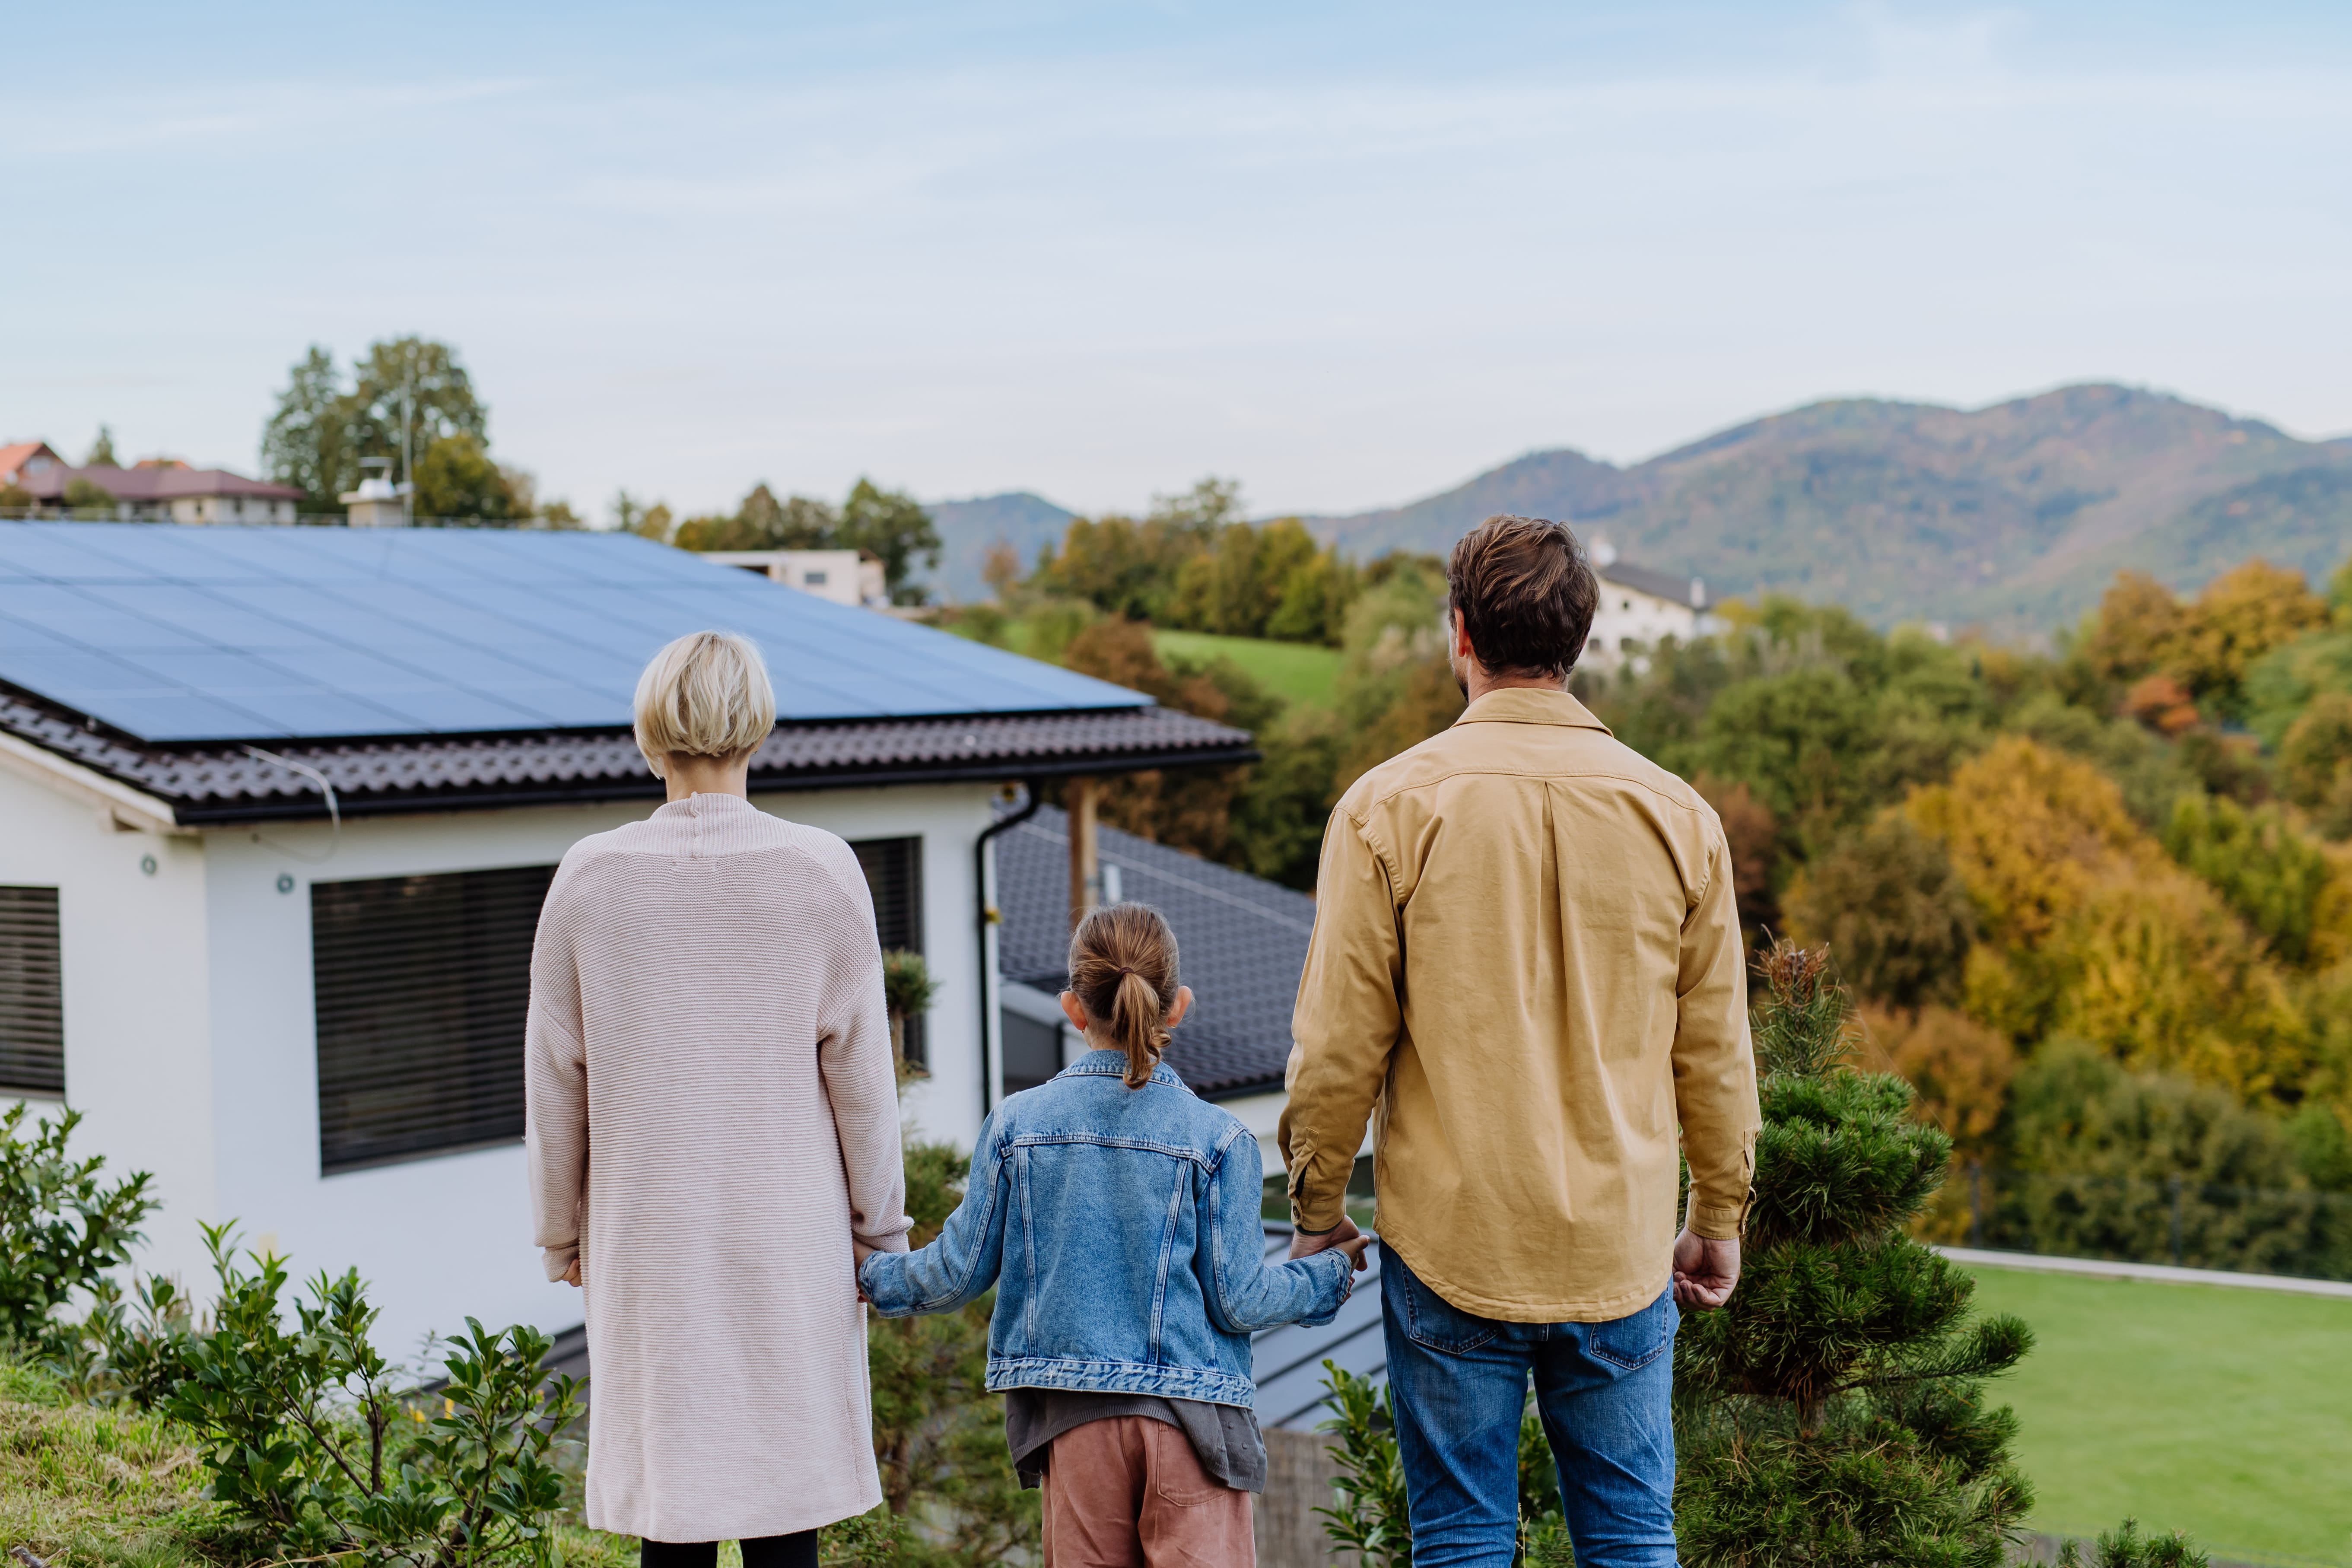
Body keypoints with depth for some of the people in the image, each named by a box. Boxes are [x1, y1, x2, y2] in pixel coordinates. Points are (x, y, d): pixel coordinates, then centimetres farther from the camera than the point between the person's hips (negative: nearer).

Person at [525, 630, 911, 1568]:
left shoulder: (591, 878, -3)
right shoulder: (820, 873, -6)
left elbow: (555, 1081, 4)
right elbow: (860, 1077, -2)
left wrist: (562, 1233, 16)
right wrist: (881, 1234, 9)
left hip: (647, 1244, 1)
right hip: (791, 1242, -1)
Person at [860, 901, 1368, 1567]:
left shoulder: (1016, 1124, 0)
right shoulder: (1216, 1138, -6)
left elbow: (959, 1272, 5)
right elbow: (1239, 1302, -3)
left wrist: (872, 1275, 24)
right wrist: (1331, 1274, 14)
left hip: (1073, 1415, 2)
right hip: (1188, 1410, -2)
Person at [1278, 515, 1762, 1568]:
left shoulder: (1390, 805, -8)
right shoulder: (1674, 812, 0)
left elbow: (1340, 1045, -6)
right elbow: (1716, 1052, 5)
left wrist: (1317, 1209, 7)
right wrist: (1718, 1219, 18)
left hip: (1452, 1243, -2)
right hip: (1622, 1248, 2)